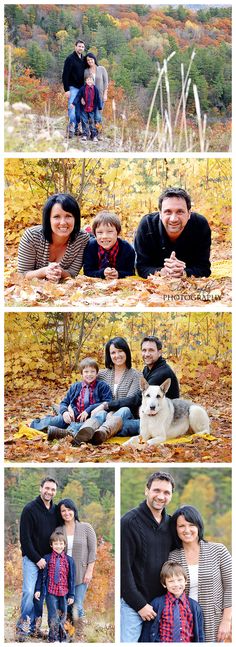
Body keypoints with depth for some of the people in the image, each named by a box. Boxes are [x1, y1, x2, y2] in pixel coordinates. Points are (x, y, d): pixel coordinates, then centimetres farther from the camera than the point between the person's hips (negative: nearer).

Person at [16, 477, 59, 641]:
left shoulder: (55, 510, 7)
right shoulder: (30, 509, -9)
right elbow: (25, 538, -12)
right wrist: (37, 558, -13)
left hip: (47, 559, 5)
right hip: (32, 558, -5)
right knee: (29, 591, -11)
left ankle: (35, 628, 12)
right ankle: (23, 629, -5)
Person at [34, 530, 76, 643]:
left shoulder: (69, 560, 3)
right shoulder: (47, 559, 0)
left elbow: (71, 578, 5)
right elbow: (41, 575, 5)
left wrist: (71, 595, 3)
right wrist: (38, 589, 0)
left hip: (64, 593, 2)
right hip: (51, 592, -1)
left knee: (63, 616, 8)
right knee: (53, 617, -6)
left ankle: (63, 638, 19)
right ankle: (53, 638, 6)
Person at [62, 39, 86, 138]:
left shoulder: (83, 59, 12)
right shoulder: (70, 58, -7)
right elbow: (65, 75, -11)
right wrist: (66, 90, -17)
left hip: (81, 88, 6)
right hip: (73, 88, -6)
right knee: (72, 108, -12)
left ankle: (75, 128, 13)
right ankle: (71, 129, -12)